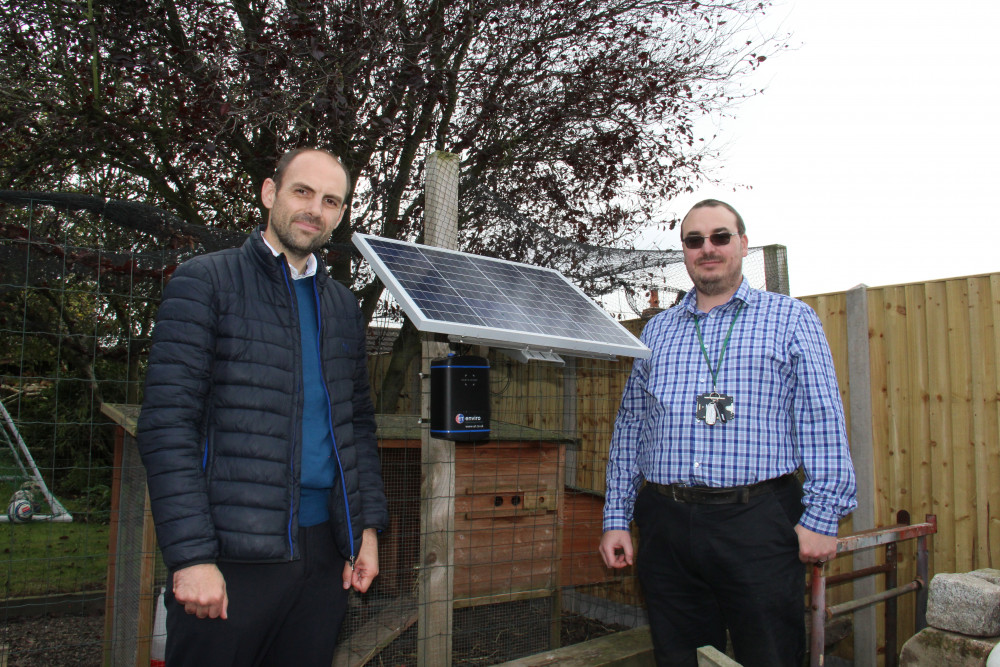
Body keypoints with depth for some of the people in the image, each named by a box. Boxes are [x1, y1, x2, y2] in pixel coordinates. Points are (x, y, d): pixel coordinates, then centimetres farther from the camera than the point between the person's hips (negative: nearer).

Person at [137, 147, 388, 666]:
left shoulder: (342, 305, 15)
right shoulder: (204, 282, -2)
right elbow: (166, 425, -10)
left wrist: (367, 527, 9)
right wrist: (191, 556, -16)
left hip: (323, 551, 5)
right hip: (232, 553, -5)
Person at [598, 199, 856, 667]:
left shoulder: (790, 319, 6)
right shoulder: (656, 331, 15)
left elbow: (822, 422, -1)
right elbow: (629, 428, 14)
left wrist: (822, 516, -9)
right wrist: (616, 519, 9)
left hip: (759, 522, -3)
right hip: (666, 524, 3)